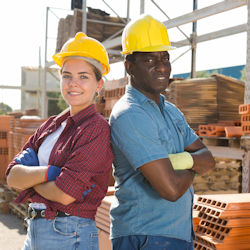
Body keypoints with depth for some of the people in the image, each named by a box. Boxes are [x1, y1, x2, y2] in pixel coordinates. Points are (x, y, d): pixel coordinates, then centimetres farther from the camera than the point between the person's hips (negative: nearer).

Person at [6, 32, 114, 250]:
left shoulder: (97, 129, -14)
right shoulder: (52, 125, 8)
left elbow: (64, 194, -21)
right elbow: (12, 176, 0)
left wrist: (29, 176, -3)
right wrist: (48, 172, -18)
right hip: (34, 231, 7)